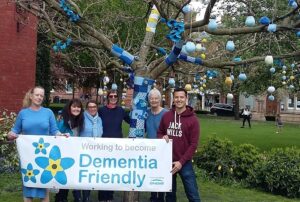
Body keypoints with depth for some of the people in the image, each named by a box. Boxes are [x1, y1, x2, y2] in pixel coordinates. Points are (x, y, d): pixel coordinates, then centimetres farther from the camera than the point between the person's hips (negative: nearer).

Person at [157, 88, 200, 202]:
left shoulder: (192, 119, -7)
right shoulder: (166, 116, 4)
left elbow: (193, 144, -9)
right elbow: (159, 133, 16)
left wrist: (181, 162, -15)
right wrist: (162, 137, -8)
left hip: (184, 162, -3)